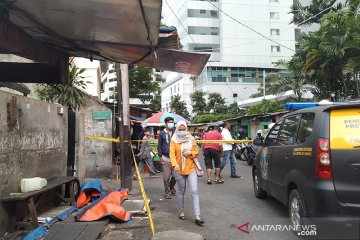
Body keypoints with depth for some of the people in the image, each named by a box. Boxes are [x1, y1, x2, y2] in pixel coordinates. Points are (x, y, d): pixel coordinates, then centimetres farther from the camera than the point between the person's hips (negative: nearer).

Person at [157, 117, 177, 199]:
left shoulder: (175, 131, 5)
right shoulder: (162, 133, 3)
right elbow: (159, 145, 5)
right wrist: (160, 156, 0)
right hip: (165, 157, -2)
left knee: (175, 175, 6)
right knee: (167, 176, -3)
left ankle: (171, 187, 33)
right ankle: (167, 192, 12)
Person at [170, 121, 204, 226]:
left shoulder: (191, 139, 4)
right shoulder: (174, 141, -4)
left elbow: (197, 151, 9)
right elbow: (172, 153, -15)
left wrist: (191, 153, -13)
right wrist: (175, 165, -31)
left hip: (191, 169, 1)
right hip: (179, 170, -1)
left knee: (194, 191, -5)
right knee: (181, 191, 13)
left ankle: (197, 216, -5)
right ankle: (181, 211, 32)